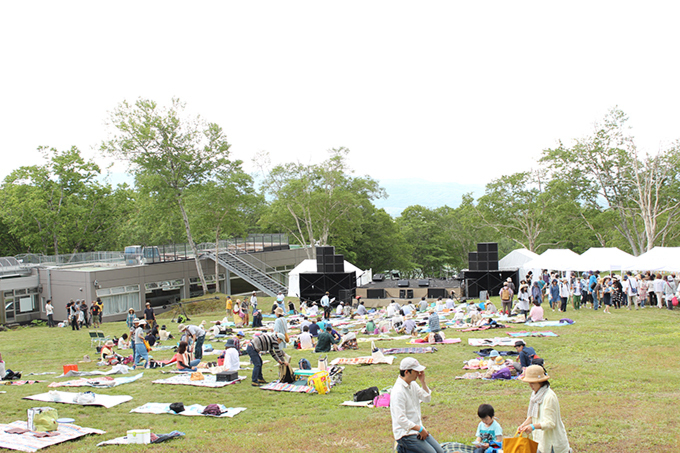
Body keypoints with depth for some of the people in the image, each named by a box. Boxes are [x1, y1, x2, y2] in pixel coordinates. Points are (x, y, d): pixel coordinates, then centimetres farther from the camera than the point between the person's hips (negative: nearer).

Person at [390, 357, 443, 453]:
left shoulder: (413, 384, 6)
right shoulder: (398, 392, -22)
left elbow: (427, 398, 15)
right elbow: (401, 420, -24)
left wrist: (423, 382, 1)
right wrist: (420, 429, -18)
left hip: (417, 428, 9)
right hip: (405, 433, -9)